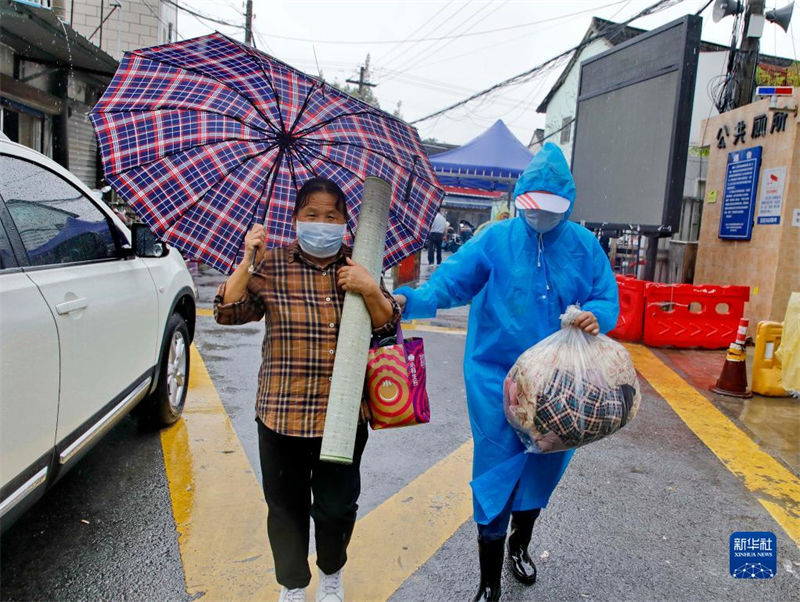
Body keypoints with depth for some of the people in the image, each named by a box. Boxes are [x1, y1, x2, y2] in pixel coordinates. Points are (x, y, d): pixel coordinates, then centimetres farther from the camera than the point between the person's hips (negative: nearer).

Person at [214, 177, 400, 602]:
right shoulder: (272, 265, 0)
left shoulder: (358, 268, 3)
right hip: (281, 413, 0)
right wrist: (246, 261, -16)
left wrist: (370, 291, -18)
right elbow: (228, 312, -4)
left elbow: (388, 327, 0)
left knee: (337, 506, 11)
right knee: (287, 505, 12)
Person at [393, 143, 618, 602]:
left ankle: (520, 545, 52)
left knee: (541, 469, 20)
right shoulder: (496, 239, -6)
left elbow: (607, 298, 5)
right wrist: (411, 300, -29)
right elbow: (450, 282, -11)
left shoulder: (585, 246, 1)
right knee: (497, 475, 0)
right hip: (496, 379, -3)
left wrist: (596, 317, -19)